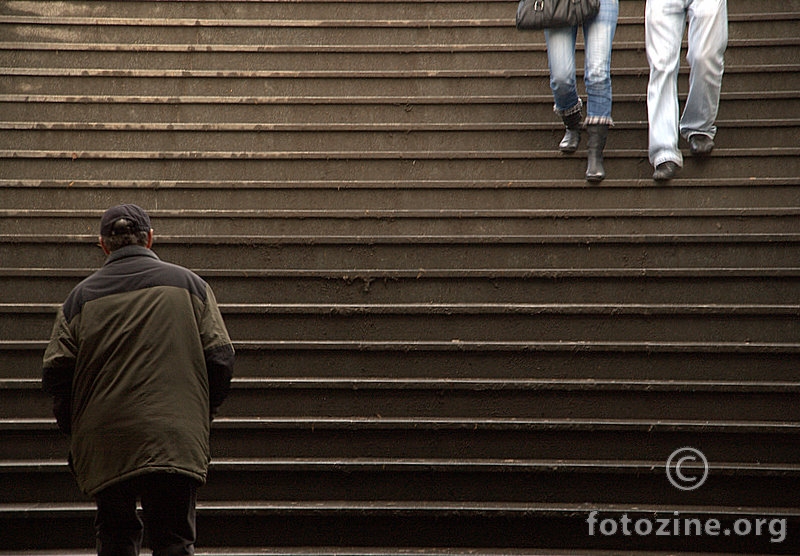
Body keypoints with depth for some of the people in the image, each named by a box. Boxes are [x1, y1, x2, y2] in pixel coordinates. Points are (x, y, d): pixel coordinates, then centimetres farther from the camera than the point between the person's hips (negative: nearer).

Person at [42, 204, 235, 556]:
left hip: (105, 445, 1)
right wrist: (203, 414, 16)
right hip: (176, 440, -1)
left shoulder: (81, 296, 5)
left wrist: (76, 433, 14)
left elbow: (56, 373, 2)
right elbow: (220, 359, 2)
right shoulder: (189, 284, 5)